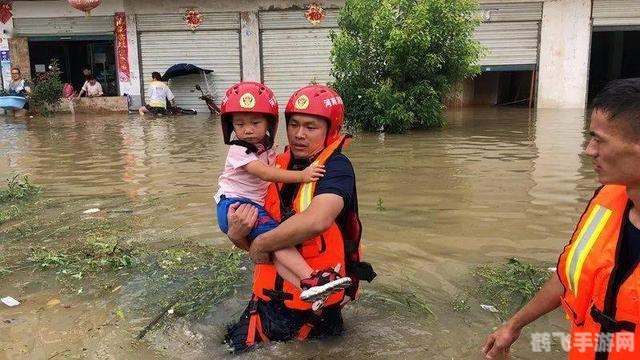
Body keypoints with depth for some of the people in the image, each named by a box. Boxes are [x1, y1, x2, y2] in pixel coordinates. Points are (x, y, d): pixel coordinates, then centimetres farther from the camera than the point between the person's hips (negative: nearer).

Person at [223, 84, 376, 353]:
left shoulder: (336, 167, -16)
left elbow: (316, 220, -36)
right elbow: (253, 243, 8)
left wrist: (261, 244, -21)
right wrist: (237, 234, -16)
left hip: (315, 304, -6)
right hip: (270, 297, 6)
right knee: (235, 348, 16)